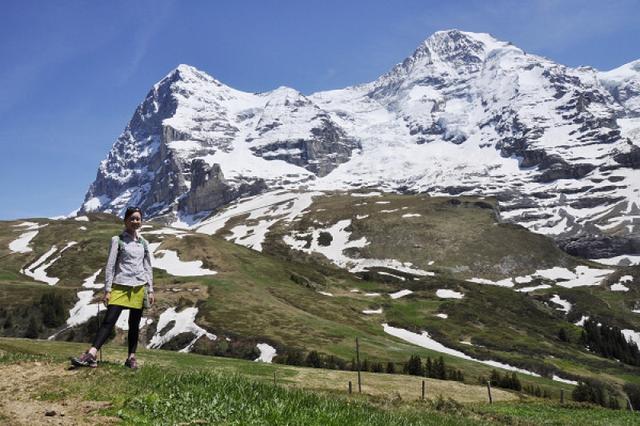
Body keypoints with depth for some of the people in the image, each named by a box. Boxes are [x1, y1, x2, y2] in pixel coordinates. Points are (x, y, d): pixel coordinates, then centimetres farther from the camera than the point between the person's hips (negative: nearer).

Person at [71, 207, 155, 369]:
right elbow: (110, 265, -2)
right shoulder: (118, 240, 1)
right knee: (109, 320, -13)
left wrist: (150, 290, 9)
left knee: (134, 324, 7)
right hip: (120, 286, -3)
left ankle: (131, 357, 14)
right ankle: (91, 355, -16)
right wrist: (107, 290, -8)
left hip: (138, 287, 3)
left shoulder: (143, 243, 12)